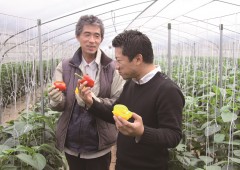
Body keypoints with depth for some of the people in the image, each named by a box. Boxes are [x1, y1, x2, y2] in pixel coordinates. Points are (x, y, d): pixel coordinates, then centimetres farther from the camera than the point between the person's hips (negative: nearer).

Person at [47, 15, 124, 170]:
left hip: (99, 145, -2)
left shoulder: (112, 68, -9)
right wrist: (57, 100, -23)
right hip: (71, 143, 2)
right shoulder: (64, 67, -3)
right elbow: (60, 105, -1)